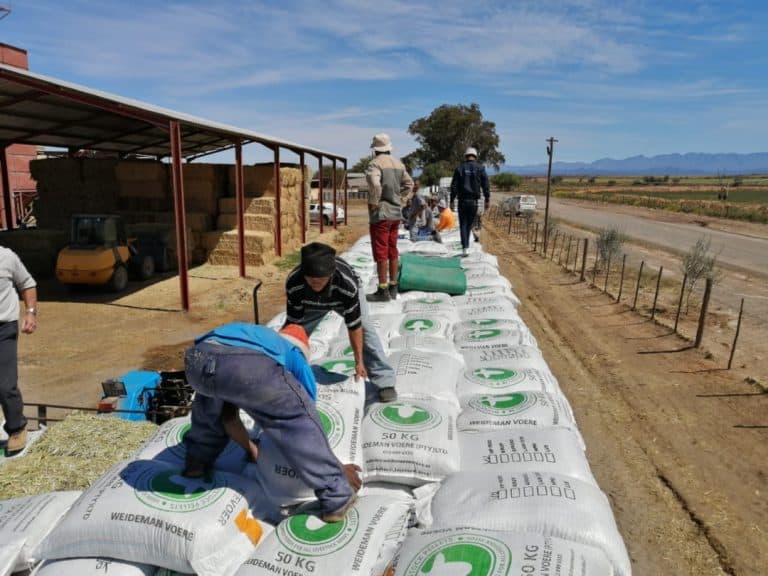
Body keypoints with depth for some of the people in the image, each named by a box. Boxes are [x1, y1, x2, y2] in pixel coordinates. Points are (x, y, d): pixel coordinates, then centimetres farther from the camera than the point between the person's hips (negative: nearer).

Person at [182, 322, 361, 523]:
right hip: (248, 363, -5)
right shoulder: (296, 357, 34)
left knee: (211, 394, 41)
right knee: (301, 418, 17)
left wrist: (251, 449, 63)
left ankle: (197, 462, 49)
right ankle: (337, 498, 18)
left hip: (197, 358, 6)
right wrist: (336, 467, 45)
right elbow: (305, 422, 33)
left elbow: (228, 417, 50)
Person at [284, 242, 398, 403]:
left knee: (365, 328, -19)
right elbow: (294, 324, -28)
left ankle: (385, 381, -9)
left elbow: (354, 326, -36)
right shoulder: (293, 283, -39)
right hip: (311, 301, 2)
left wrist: (359, 361, -28)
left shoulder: (348, 284, -46)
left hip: (346, 293, -2)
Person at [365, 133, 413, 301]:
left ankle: (383, 291, 0)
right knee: (392, 251, 13)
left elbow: (374, 184, -29)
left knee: (381, 253, -3)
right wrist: (398, 198, 15)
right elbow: (409, 184, 17)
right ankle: (393, 287, 20)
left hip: (381, 213, -7)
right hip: (395, 213, 8)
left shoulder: (376, 163, -12)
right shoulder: (398, 163, 11)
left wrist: (373, 203, -16)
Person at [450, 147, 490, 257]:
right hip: (474, 201, 1)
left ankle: (465, 247, -9)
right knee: (469, 224, 14)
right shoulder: (480, 168, 2)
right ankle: (466, 245, 22)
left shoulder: (460, 168, 2)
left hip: (462, 200, -1)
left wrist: (452, 201, 4)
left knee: (463, 224, 3)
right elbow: (485, 185, -1)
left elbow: (454, 186, 0)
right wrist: (487, 199, 3)